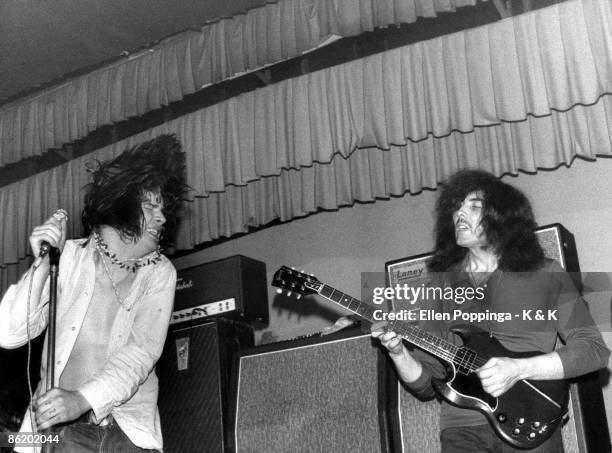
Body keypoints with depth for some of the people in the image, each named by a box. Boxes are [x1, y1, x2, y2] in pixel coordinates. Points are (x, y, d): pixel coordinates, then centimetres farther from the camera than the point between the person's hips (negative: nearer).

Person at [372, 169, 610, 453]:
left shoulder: (546, 274, 9)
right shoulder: (439, 285, 14)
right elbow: (425, 385, 13)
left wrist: (519, 369, -11)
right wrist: (399, 354, -7)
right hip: (462, 428, 2)